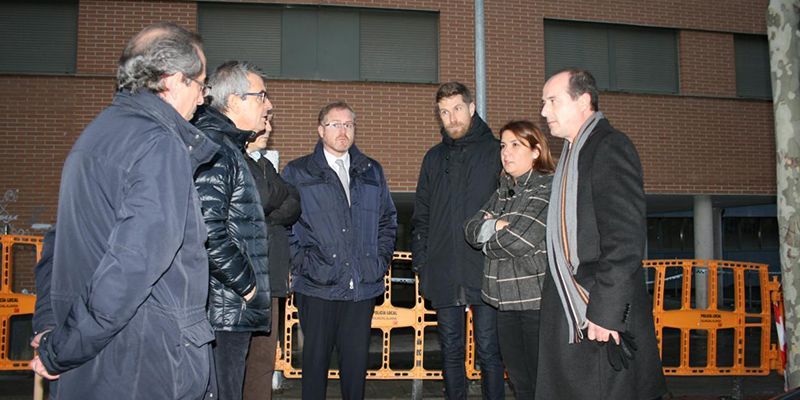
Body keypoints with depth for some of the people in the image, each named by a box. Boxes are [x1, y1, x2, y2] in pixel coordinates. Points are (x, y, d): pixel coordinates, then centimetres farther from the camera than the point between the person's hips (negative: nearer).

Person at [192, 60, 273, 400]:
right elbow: (209, 230, -25)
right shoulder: (212, 148, -16)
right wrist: (246, 284, -15)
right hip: (223, 312, -10)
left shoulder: (228, 146, 18)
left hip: (231, 310, 10)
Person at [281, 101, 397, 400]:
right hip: (318, 286, -3)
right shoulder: (297, 173, 4)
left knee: (357, 358, 9)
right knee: (316, 356, 6)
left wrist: (382, 259, 7)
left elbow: (388, 219, 18)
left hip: (363, 286, 3)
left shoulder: (372, 172, 15)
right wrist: (303, 262, -9)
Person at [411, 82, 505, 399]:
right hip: (443, 274, 4)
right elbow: (420, 215, 15)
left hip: (486, 272, -4)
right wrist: (421, 261, 7)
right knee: (451, 351, 13)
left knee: (488, 351, 4)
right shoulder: (434, 158, 12)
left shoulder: (496, 153, 0)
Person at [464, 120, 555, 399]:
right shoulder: (504, 191, 14)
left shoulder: (548, 188, -11)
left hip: (538, 300, -7)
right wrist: (496, 226, -13)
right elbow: (471, 228, 6)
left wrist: (487, 241, -1)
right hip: (507, 300, 7)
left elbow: (518, 241, -20)